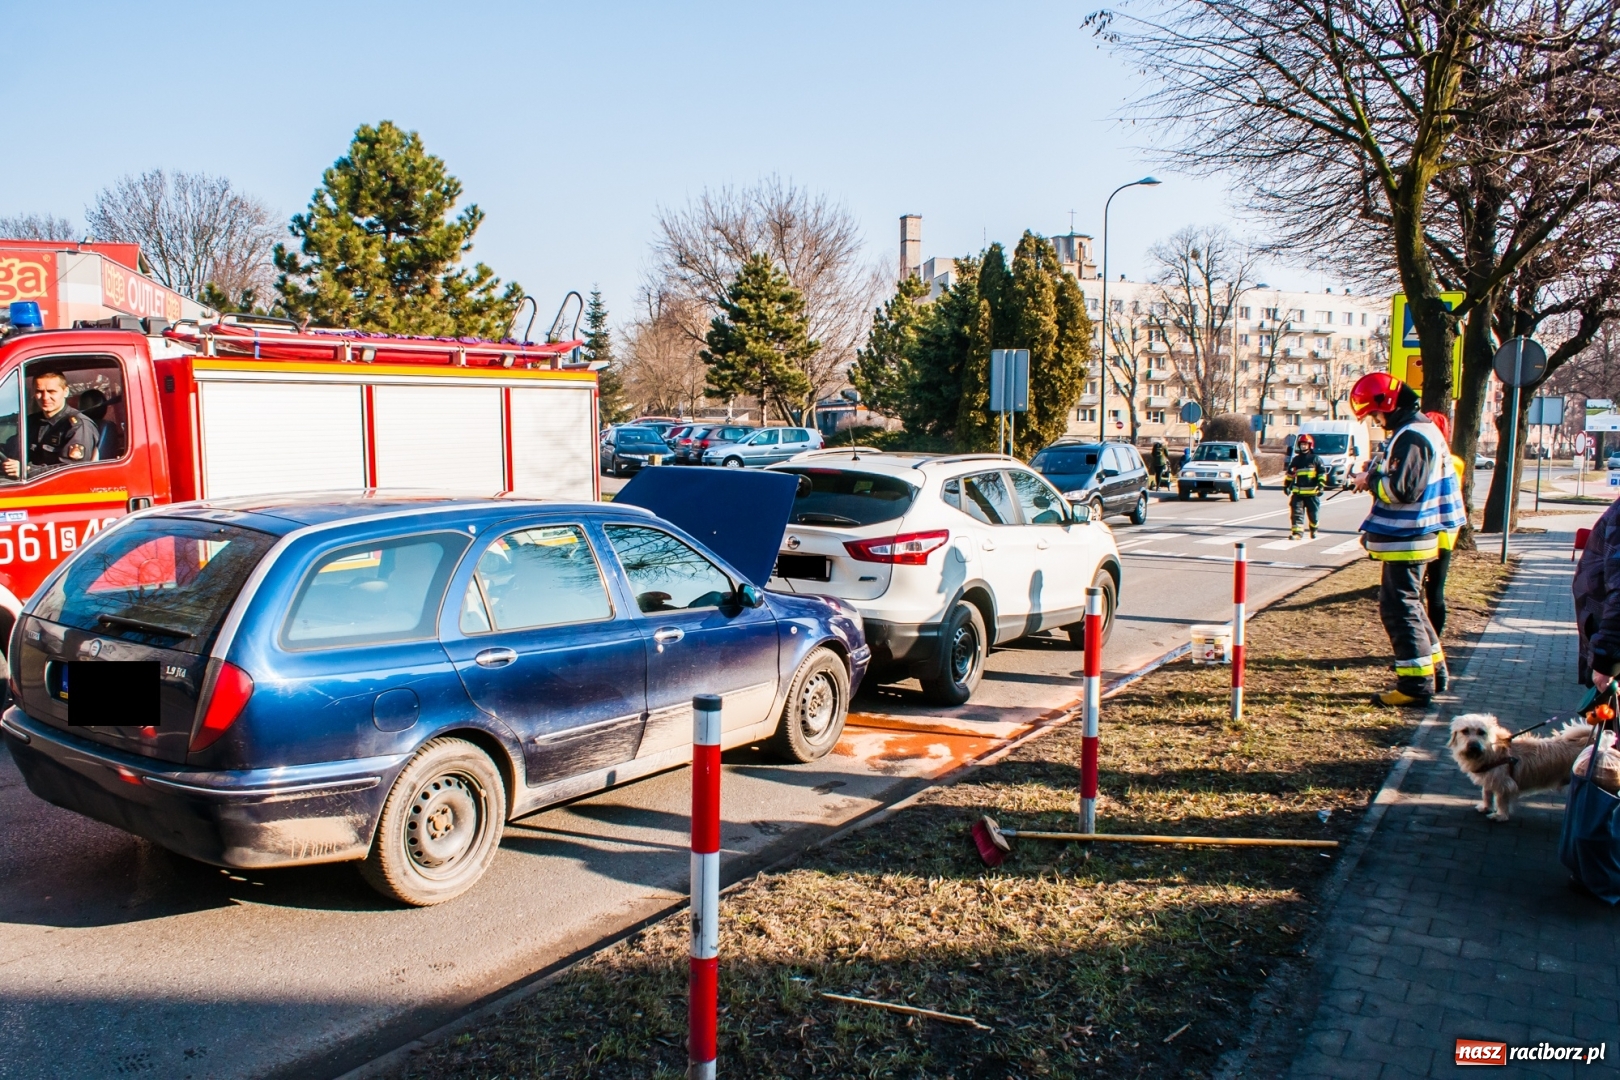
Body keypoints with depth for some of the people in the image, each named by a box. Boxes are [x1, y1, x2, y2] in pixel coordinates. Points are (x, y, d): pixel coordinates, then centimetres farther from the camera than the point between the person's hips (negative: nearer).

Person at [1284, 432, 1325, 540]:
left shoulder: (1316, 459, 1)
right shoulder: (1296, 460, 11)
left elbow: (1322, 474, 0)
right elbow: (1289, 473, 19)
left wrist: (1320, 486, -10)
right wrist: (1286, 485, 14)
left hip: (1312, 492, -2)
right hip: (1298, 492, 2)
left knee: (1313, 513, 8)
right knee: (1296, 512, -8)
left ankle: (1314, 530, 30)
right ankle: (1296, 532, -11)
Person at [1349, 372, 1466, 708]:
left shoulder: (1410, 437, -19)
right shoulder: (1423, 429, 15)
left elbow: (1403, 489, -26)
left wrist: (1371, 480, -12)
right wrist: (1377, 476, 7)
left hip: (1406, 540, -11)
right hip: (1414, 535, 11)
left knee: (1399, 608, -6)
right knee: (1409, 604, 21)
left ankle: (1416, 685, -2)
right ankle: (1430, 667, 31)